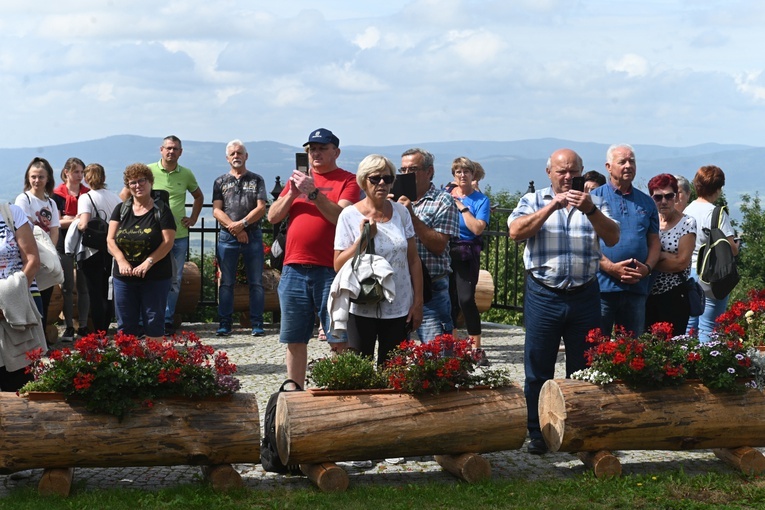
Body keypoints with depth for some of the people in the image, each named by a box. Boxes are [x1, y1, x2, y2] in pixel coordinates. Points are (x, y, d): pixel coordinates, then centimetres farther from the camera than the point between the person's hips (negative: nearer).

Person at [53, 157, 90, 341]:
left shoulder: (87, 193, 8)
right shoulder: (58, 194, 0)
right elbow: (58, 221, -5)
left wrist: (69, 219, -8)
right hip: (65, 244, -2)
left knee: (83, 286, 2)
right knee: (67, 288, 1)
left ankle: (83, 326, 9)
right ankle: (69, 327, 7)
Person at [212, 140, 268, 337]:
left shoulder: (257, 180, 9)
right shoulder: (220, 182, 11)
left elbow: (261, 208, -1)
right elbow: (217, 211, 2)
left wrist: (242, 223, -14)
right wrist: (235, 229, -10)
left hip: (253, 235, -1)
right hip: (227, 237, 1)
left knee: (256, 282, 0)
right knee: (226, 283, 3)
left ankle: (257, 324, 3)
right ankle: (224, 323, 6)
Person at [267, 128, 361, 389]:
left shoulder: (347, 180, 2)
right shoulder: (298, 179, 17)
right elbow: (273, 216, 11)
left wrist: (313, 192, -18)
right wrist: (292, 193, -5)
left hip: (330, 270, -5)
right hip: (294, 269, 5)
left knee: (340, 340, -6)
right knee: (294, 339, 10)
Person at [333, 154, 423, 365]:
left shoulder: (400, 212, 4)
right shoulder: (350, 215, -5)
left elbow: (413, 260, 8)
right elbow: (339, 265, -7)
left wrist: (418, 302, 4)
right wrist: (363, 237, -17)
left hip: (399, 308, 3)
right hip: (363, 309, -3)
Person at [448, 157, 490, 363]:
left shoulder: (481, 200, -1)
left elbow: (478, 228, -16)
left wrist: (461, 206, -12)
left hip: (467, 255, -3)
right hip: (447, 252, 3)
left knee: (466, 299, -14)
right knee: (450, 300, 7)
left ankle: (477, 348, -7)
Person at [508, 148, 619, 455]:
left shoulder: (595, 203, 10)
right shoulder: (533, 201, 6)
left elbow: (612, 238, -4)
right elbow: (516, 232, -11)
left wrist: (590, 210, -20)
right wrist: (553, 206, -18)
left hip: (585, 295, 2)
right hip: (543, 295, -1)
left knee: (583, 369, 8)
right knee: (538, 368, 3)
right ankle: (537, 433, 12)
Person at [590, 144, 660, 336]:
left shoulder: (646, 202, 15)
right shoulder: (595, 198, 2)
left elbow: (654, 241, 14)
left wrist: (647, 267, -6)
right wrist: (611, 268, -17)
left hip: (637, 287, 4)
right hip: (602, 284, -4)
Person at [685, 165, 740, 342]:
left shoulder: (687, 210, 4)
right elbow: (731, 249, -15)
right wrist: (737, 244, 9)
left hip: (688, 273, 6)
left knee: (689, 326, 11)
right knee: (708, 328, -1)